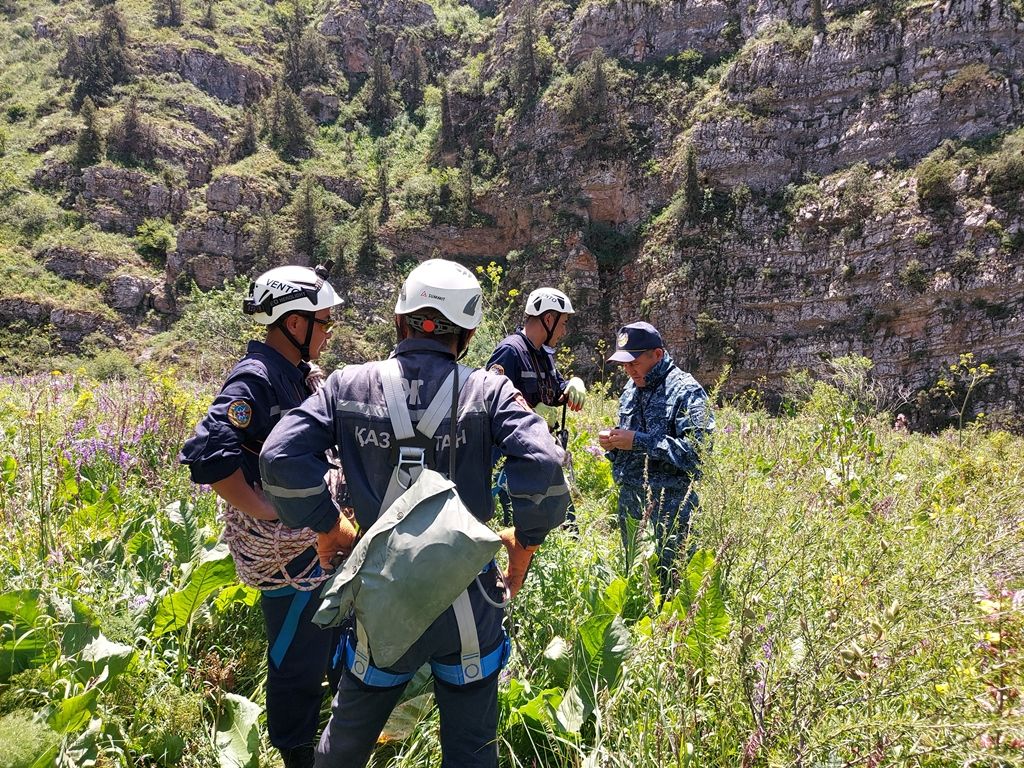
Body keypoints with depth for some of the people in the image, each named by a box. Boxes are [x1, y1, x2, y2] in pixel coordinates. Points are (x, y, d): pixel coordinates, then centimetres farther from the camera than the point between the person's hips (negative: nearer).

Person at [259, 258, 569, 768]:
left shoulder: (349, 386, -5)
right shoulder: (489, 391, -9)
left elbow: (280, 459, -13)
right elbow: (544, 468, -21)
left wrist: (326, 528, 1)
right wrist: (523, 545, -5)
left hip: (381, 600, 2)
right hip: (469, 604, -1)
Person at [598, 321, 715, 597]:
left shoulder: (686, 392, -12)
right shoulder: (632, 388, 12)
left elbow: (697, 451, -23)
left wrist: (638, 441, -23)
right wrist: (613, 442, 0)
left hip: (669, 510, -7)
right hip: (629, 503, 8)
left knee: (668, 583, 0)